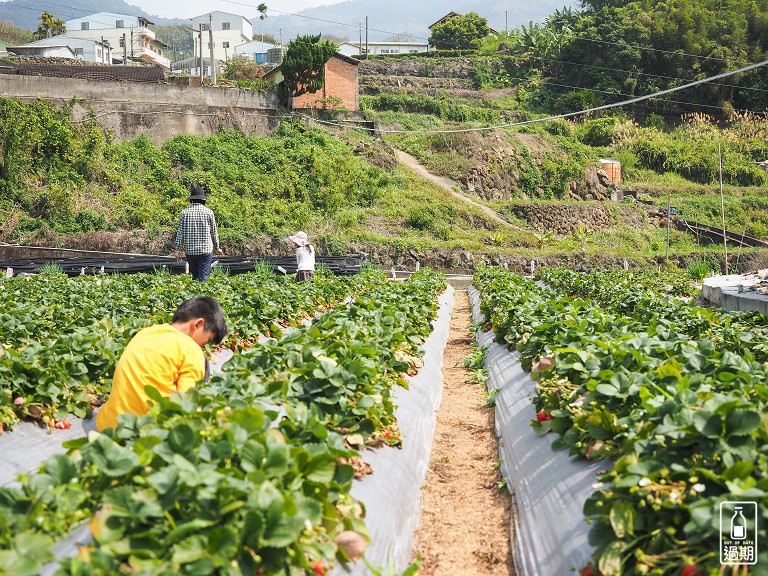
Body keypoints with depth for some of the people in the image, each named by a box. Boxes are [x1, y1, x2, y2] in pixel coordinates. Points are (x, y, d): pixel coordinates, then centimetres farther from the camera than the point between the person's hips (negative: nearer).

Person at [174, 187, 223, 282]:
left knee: (195, 276, 15)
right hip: (206, 249, -2)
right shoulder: (208, 212, -2)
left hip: (190, 250, 2)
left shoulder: (185, 212, 1)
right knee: (203, 277, -3)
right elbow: (214, 232, 4)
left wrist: (178, 249, 8)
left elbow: (180, 233, 1)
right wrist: (217, 247, 16)